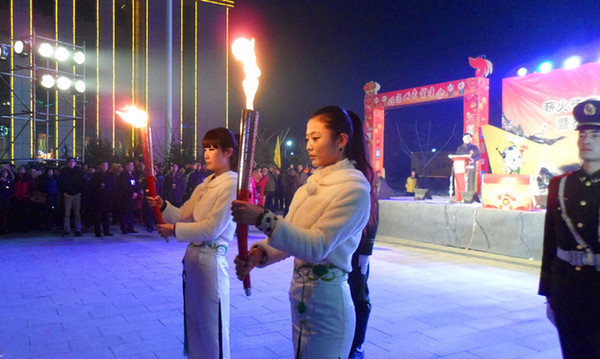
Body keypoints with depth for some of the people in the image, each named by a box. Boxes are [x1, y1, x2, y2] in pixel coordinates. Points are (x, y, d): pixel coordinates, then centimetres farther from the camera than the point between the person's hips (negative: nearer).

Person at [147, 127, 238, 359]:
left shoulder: (232, 184, -14)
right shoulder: (206, 183, 13)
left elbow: (212, 228, -20)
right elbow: (183, 216, 12)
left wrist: (174, 230, -13)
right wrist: (163, 206, -5)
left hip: (211, 259, -8)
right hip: (192, 255, 9)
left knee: (211, 328, 5)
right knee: (193, 322, 21)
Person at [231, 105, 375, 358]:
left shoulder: (354, 188, -16)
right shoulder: (312, 184, 9)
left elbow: (317, 246, -24)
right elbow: (291, 233, 6)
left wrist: (262, 219, -30)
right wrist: (260, 253, -13)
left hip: (326, 300, -8)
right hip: (300, 294, 8)